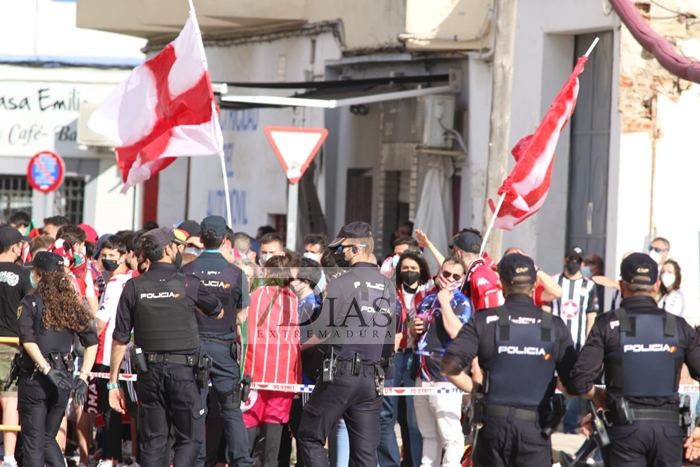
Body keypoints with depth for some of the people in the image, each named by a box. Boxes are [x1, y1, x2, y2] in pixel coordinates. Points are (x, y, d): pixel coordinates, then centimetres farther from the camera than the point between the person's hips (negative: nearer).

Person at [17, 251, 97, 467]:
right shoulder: (71, 304, 7)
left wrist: (46, 369, -21)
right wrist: (83, 376, 1)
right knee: (48, 438, 18)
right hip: (63, 379, 4)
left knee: (33, 441, 2)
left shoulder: (30, 303, -6)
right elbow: (92, 342, 3)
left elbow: (28, 340, -20)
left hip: (35, 378, -4)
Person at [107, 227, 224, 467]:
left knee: (152, 440, 10)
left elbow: (120, 339, 0)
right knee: (189, 438, 5)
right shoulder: (189, 285, -5)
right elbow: (218, 312, 14)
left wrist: (113, 383, 6)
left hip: (149, 371, 3)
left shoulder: (134, 287, -1)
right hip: (183, 369, -3)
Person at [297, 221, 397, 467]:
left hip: (342, 374, -6)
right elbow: (390, 332, 13)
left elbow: (321, 331, -10)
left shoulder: (341, 284, -10)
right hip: (374, 379, 6)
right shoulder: (388, 286, 9)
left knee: (310, 437, 6)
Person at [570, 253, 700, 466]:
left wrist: (598, 396, 12)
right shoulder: (678, 327, 5)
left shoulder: (608, 325, -2)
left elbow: (580, 382, -9)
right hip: (668, 428, 2)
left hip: (625, 427, -2)